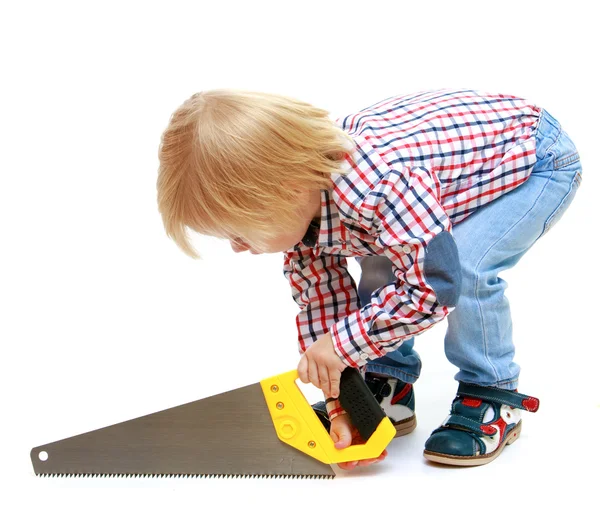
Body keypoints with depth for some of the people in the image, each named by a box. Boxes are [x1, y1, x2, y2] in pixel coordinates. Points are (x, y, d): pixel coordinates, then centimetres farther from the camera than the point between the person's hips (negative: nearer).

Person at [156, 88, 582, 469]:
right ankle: (390, 390, 15)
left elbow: (433, 287, -37)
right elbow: (320, 296, -8)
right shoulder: (297, 205, -15)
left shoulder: (379, 185, -44)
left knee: (466, 268, -27)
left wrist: (342, 344, -29)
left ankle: (493, 401, -5)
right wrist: (339, 404, -12)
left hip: (537, 158, -8)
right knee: (381, 266, -1)